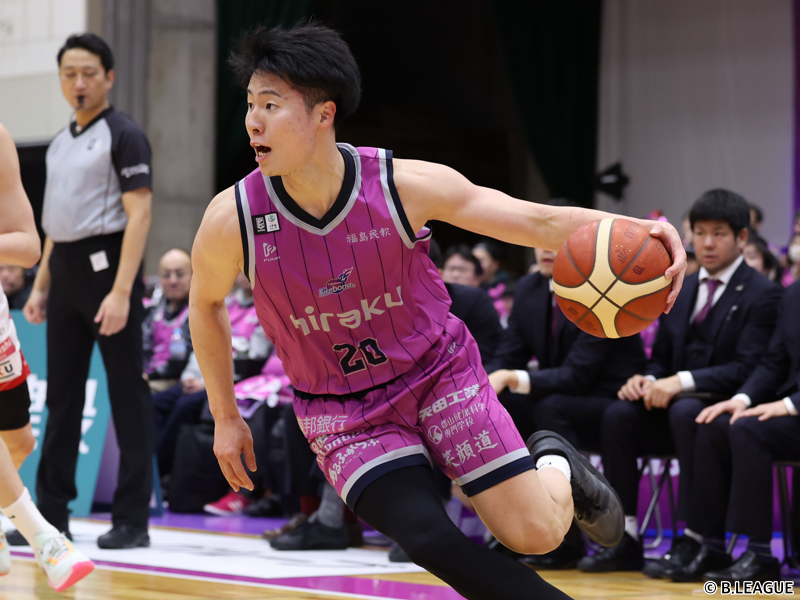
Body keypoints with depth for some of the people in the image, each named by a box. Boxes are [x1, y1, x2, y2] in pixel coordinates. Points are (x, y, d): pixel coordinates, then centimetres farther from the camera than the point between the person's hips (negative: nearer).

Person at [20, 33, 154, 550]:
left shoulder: (123, 135, -7)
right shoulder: (60, 143, 16)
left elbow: (139, 215, -14)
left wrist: (121, 291, -22)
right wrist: (40, 286, 15)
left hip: (107, 267, -8)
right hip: (65, 273, 8)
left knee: (128, 396, -3)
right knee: (62, 395, 9)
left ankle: (133, 519, 0)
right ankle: (52, 514, 14)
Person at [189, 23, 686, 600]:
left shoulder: (406, 185, -21)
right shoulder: (230, 219, -18)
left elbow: (538, 220, -18)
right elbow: (206, 303, 4)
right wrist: (226, 416, 9)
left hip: (439, 372, 0)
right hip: (343, 412, 0)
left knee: (538, 533, -8)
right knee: (432, 541, -21)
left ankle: (555, 466, 29)